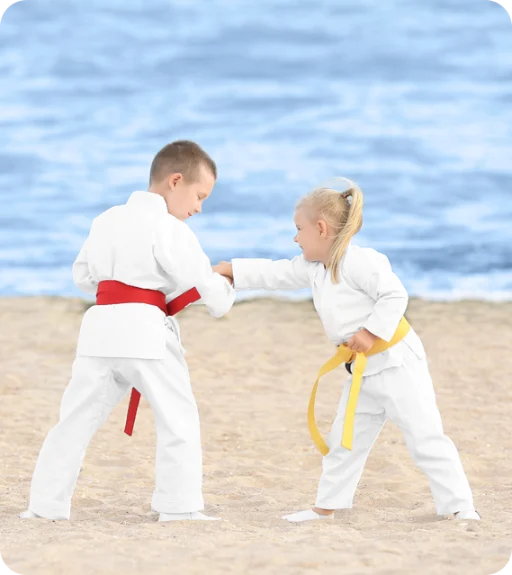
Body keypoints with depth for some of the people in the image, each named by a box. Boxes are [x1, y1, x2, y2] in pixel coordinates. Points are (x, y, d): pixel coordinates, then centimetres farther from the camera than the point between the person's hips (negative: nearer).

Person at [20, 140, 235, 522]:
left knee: (77, 419, 11)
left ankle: (46, 503, 10)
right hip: (144, 329, -6)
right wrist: (225, 296, 17)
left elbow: (83, 276, 26)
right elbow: (203, 284, -4)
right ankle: (179, 506, -2)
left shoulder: (107, 221, 17)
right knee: (178, 419, 2)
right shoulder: (168, 230, -5)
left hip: (100, 328, 6)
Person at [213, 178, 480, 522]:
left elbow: (395, 296, -22)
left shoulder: (359, 262, -20)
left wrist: (371, 332, -24)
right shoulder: (313, 268, 11)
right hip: (364, 370, 10)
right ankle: (328, 505, 26)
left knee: (425, 438, -9)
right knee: (345, 439, 16)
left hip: (397, 363, -10)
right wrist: (228, 270, 18)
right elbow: (274, 273, 20)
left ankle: (460, 507, -6)